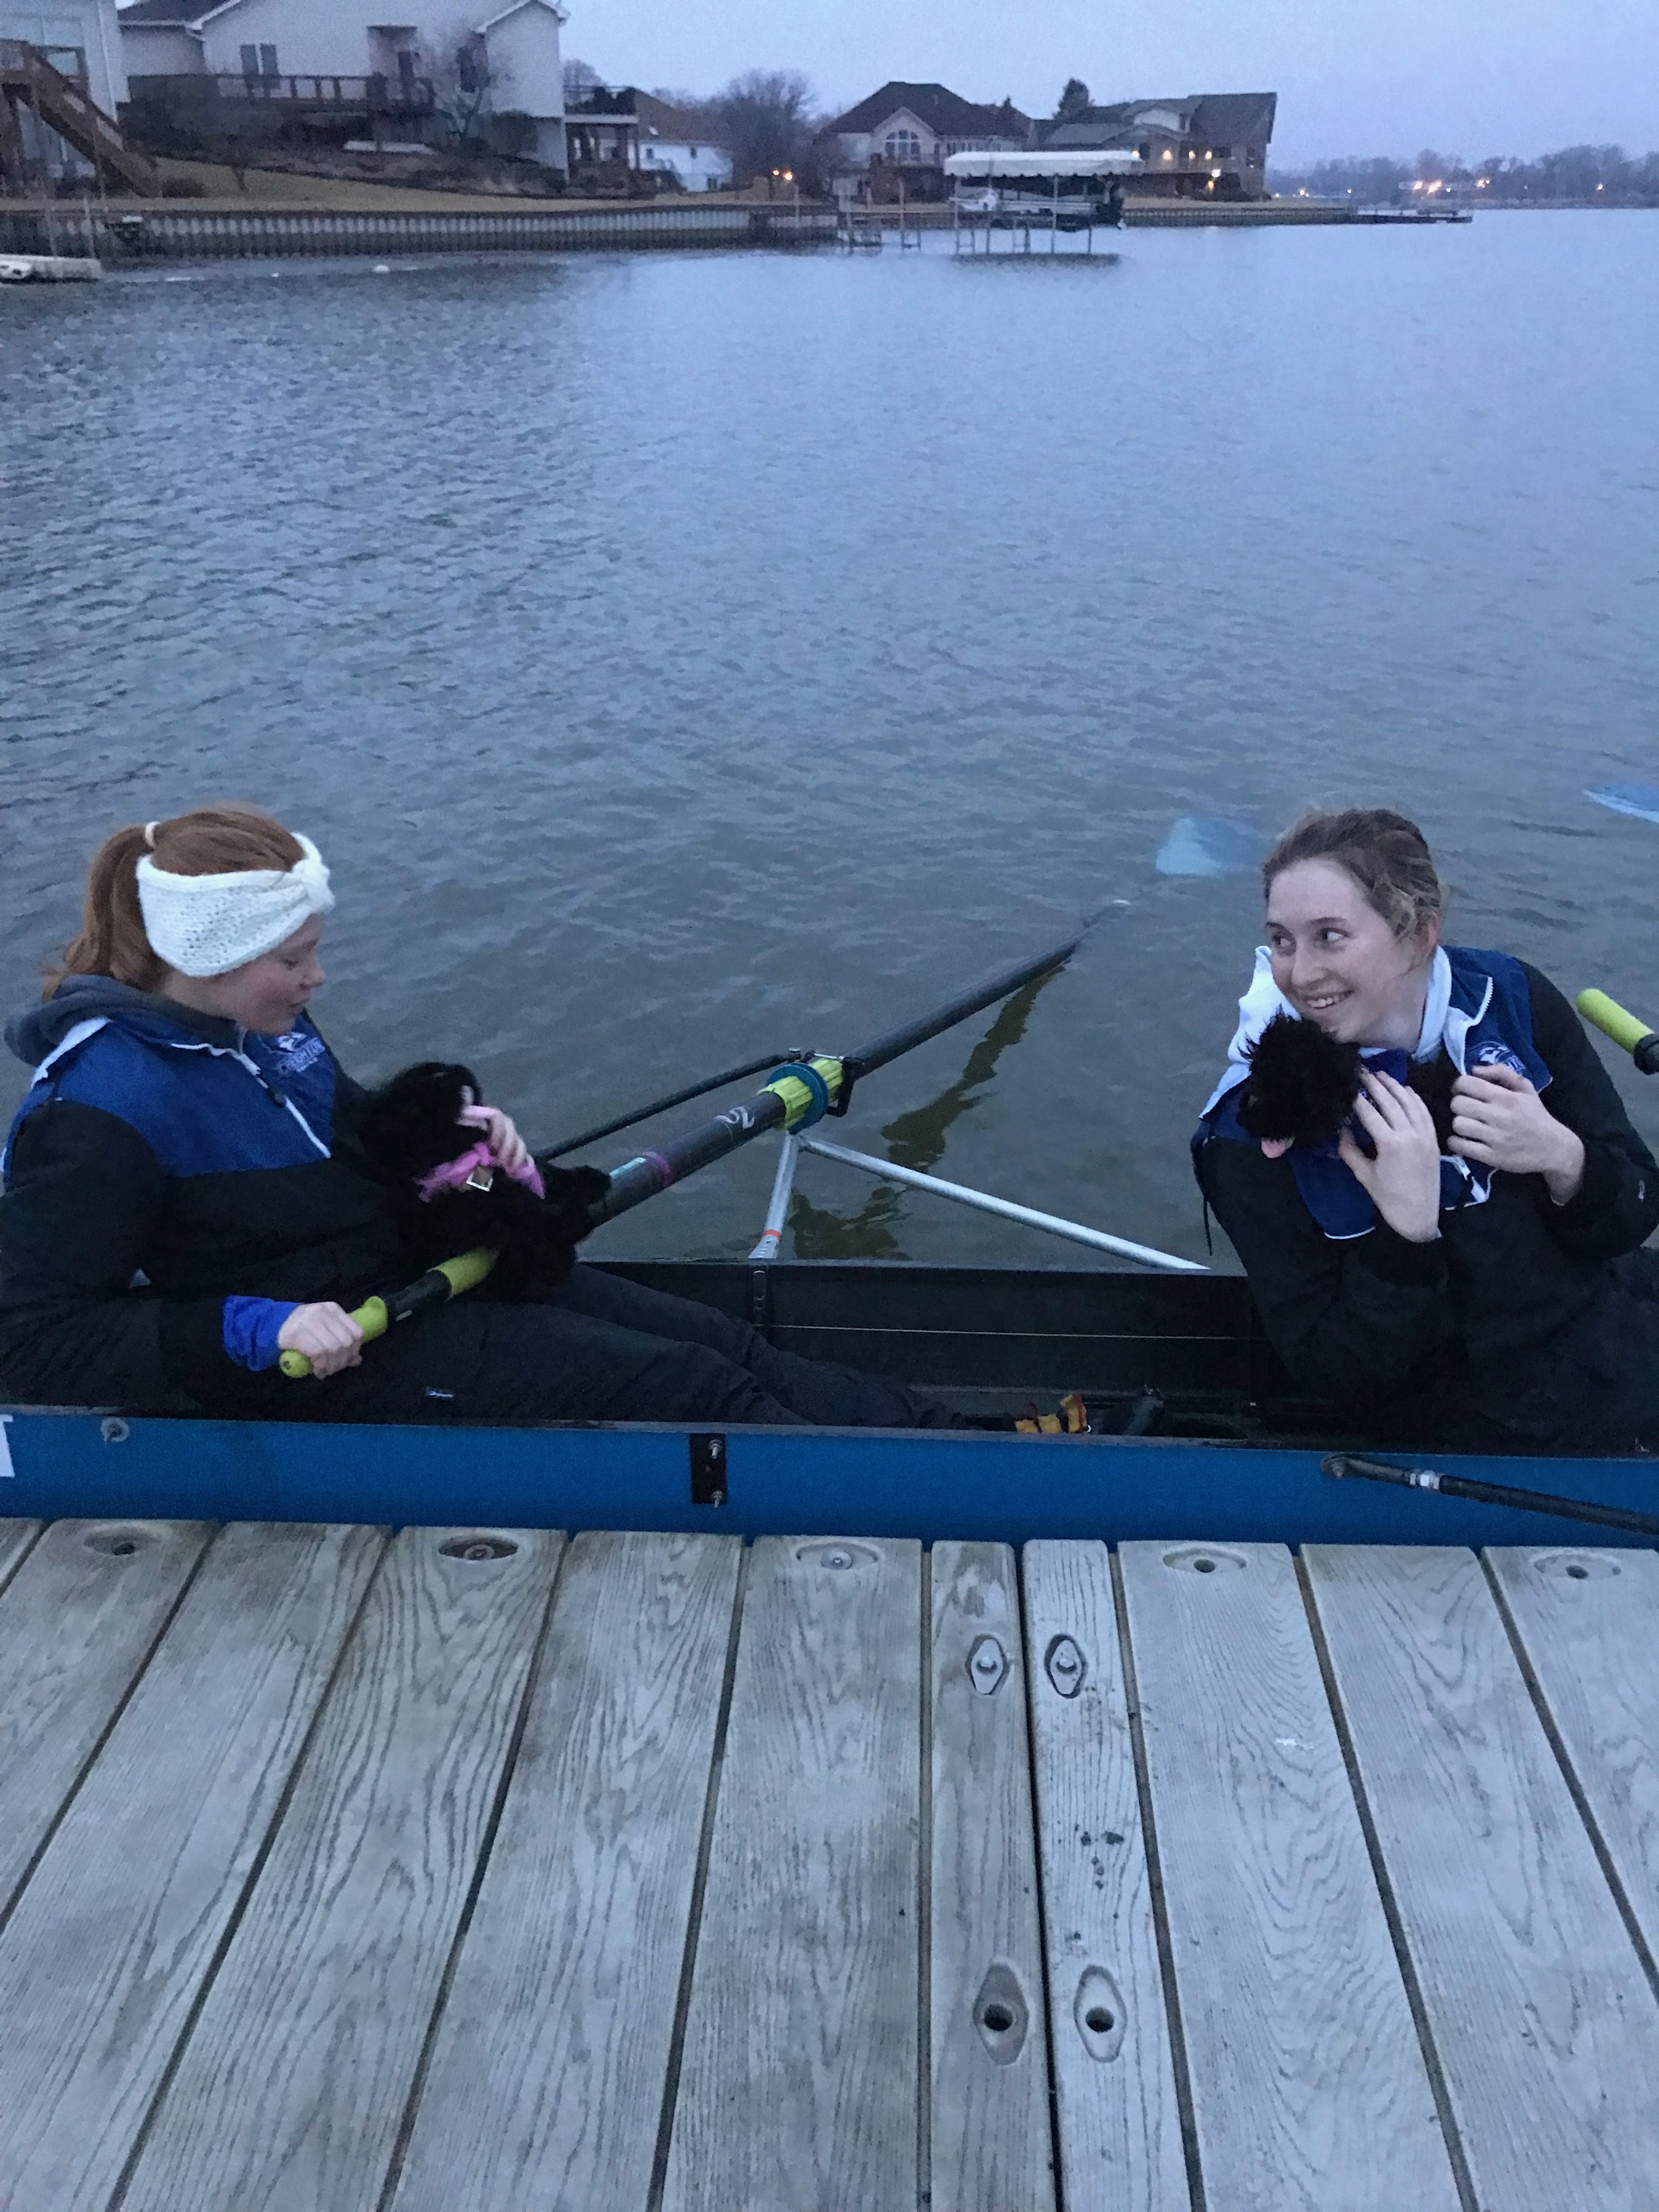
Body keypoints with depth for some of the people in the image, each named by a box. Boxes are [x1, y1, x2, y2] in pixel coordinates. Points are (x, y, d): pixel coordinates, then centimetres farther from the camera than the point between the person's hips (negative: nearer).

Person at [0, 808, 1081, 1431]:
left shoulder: (257, 1020, 2)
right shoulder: (96, 1115, -22)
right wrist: (254, 1330, -31)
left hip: (408, 1265, 8)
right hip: (337, 1345, -8)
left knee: (717, 1338, -2)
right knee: (686, 1384, -14)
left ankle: (941, 1436, 4)